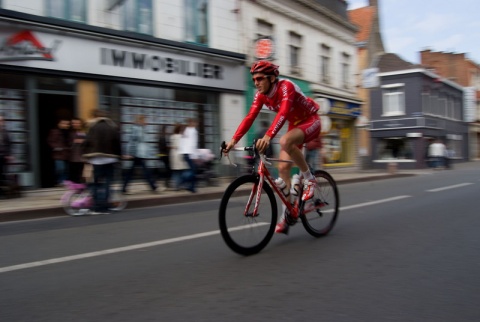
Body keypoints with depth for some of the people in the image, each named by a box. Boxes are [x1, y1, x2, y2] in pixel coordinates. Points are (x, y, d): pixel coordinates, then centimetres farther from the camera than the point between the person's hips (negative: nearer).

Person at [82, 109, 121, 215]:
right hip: (110, 158, 1)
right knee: (106, 183, 5)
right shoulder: (113, 127, 4)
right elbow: (117, 143, 2)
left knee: (97, 183, 7)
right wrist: (118, 155, 9)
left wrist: (86, 155, 4)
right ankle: (104, 208, 1)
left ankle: (97, 208, 2)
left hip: (97, 158, -1)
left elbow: (87, 142, -5)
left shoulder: (93, 127, -2)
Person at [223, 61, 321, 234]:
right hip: (295, 125, 7)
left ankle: (309, 179, -16)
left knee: (285, 141, -37)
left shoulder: (286, 86, -28)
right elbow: (250, 117, -15)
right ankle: (286, 215, 6)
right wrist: (234, 139, -28)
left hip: (311, 121, -7)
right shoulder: (261, 95, -8)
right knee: (283, 168, -4)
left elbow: (283, 113, -43)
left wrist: (268, 136, -58)